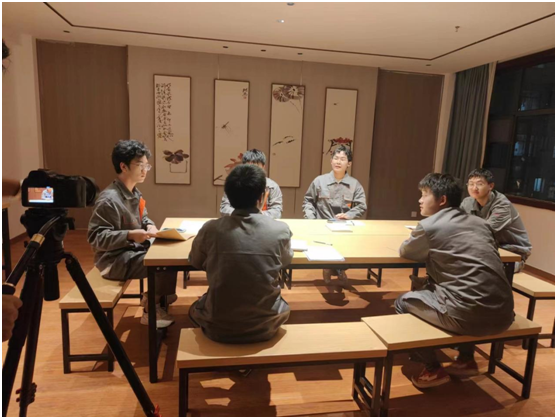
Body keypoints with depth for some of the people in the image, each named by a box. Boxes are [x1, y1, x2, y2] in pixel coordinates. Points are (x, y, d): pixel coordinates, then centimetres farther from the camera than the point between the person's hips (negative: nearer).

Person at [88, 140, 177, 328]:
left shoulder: (134, 193, 6)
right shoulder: (109, 200, -23)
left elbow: (143, 217, 20)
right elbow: (95, 237, -24)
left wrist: (150, 226, -4)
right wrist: (130, 235, -33)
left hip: (134, 250, 9)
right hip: (116, 260, -9)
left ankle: (154, 296, 18)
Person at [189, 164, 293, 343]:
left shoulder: (210, 229, -12)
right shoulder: (280, 230, -13)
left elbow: (196, 262, 9)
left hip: (219, 328, 0)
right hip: (264, 327, 1)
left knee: (196, 307, 31)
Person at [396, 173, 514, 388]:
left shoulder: (429, 225, -5)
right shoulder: (479, 222, 14)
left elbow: (405, 252, 13)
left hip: (471, 316, -7)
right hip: (503, 314, 7)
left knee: (403, 302, 15)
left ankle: (433, 370, 22)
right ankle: (466, 360, 35)